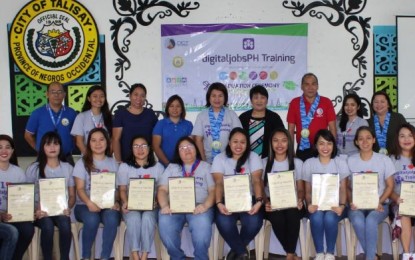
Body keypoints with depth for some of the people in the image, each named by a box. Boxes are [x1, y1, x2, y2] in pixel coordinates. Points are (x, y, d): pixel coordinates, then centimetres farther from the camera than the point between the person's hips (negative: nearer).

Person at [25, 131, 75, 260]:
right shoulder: (33, 168, 4)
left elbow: (72, 195, 11)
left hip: (61, 211, 1)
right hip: (41, 211, -1)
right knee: (48, 226, -33)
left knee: (65, 224, -32)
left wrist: (68, 208, -10)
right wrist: (36, 210, -16)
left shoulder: (68, 168, 10)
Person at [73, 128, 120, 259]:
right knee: (92, 219, -35)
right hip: (85, 205, -1)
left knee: (112, 218, -33)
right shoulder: (82, 163, 6)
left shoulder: (113, 163, 14)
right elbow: (80, 188, -4)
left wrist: (116, 201, -15)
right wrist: (89, 203, -23)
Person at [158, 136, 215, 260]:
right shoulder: (172, 167, 24)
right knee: (165, 224, -32)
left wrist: (205, 205, -15)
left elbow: (213, 190, 6)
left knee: (202, 225, -36)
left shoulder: (206, 166, 19)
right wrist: (164, 206, -9)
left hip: (198, 206, -1)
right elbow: (162, 189, 12)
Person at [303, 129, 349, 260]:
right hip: (316, 205, 1)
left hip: (335, 205, 0)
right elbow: (308, 191, 5)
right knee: (317, 217, -33)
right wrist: (309, 204, -17)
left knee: (330, 218, -33)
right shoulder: (308, 164, 3)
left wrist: (342, 205, -19)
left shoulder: (341, 163, 2)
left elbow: (343, 190, 1)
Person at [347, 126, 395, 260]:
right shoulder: (350, 161, 5)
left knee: (370, 221, -35)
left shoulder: (384, 160, 2)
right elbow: (347, 186, 5)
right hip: (357, 204, 1)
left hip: (379, 204, -1)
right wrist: (351, 202, -14)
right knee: (358, 221, -33)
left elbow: (390, 186, 3)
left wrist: (379, 202, -13)